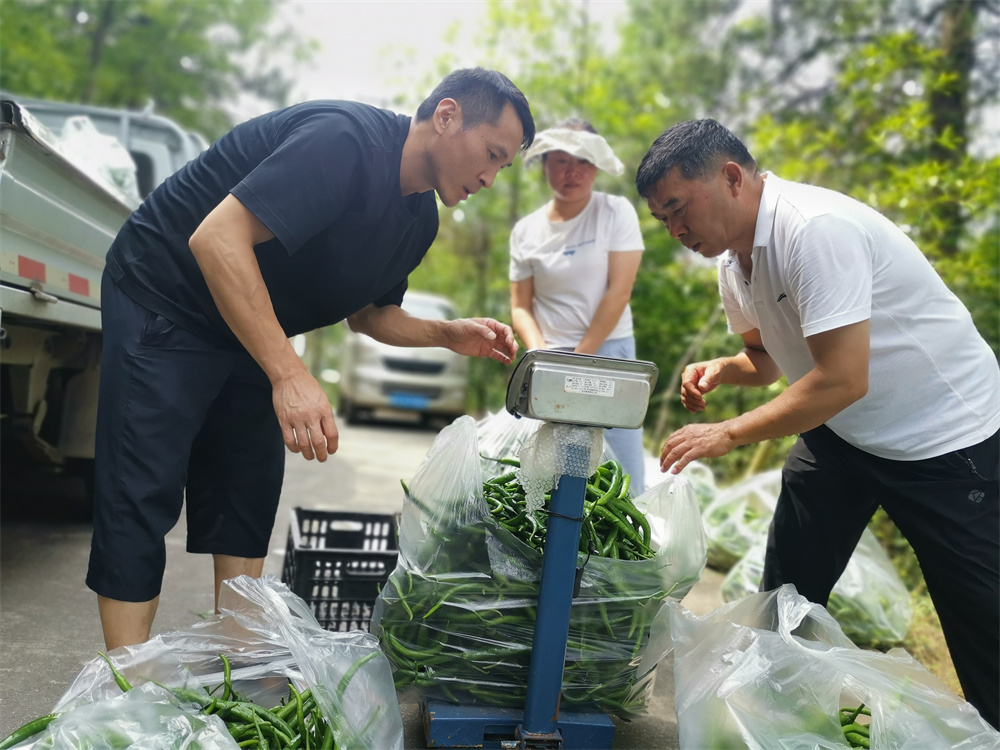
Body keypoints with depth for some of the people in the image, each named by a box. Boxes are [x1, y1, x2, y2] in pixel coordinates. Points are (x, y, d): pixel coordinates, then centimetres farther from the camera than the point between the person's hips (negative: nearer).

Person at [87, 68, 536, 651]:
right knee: (144, 494, -10)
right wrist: (290, 374, -40)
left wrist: (451, 334, -7)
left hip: (252, 333, 9)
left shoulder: (421, 220, 2)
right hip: (164, 301, -9)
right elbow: (216, 238, -36)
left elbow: (367, 312, 11)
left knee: (248, 495, 7)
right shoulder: (347, 139, -28)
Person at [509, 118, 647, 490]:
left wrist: (580, 358, -11)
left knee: (622, 469, -5)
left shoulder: (616, 212, -4)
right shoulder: (526, 231, 4)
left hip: (609, 352, -2)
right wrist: (540, 354, -12)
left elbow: (619, 292, -9)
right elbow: (520, 305, 6)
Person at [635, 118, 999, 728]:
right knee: (785, 595, 10)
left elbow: (843, 380, -31)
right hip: (840, 433, 9)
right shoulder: (735, 259, 1)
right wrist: (720, 370, -6)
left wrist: (730, 433, -23)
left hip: (946, 434, -8)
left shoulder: (815, 230, -28)